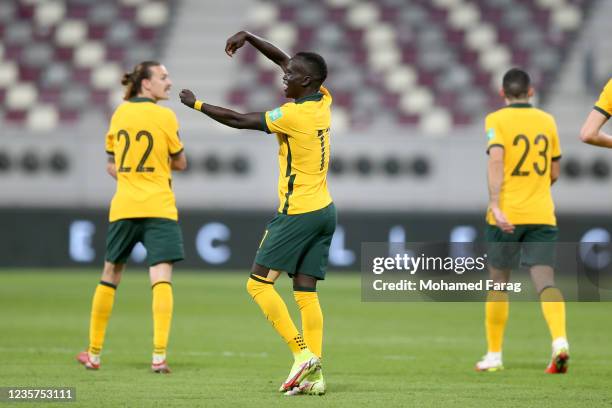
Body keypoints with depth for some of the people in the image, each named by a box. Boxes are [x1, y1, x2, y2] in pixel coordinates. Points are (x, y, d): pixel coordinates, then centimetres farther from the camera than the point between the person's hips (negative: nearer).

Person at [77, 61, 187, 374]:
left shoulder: (120, 113, 8)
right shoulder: (165, 117, -6)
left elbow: (112, 165, 14)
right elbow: (180, 163, 3)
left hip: (123, 206, 4)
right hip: (159, 207, -4)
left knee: (110, 275, 16)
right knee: (161, 278, -8)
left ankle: (94, 353, 22)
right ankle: (159, 355, -21)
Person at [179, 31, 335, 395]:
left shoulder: (294, 114, -17)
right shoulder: (323, 100, 6)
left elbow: (239, 120, -13)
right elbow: (284, 60, 18)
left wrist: (197, 104, -1)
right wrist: (248, 38, 12)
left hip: (298, 212, -8)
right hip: (325, 211, 8)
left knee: (259, 284, -4)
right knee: (306, 293, 5)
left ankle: (302, 354, -13)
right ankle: (314, 373, -3)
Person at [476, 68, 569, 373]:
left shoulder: (496, 120, -2)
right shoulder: (547, 121, 10)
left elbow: (496, 159, -18)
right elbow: (554, 173, 16)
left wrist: (495, 205, -24)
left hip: (506, 216, -2)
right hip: (542, 214, 2)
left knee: (498, 283, 11)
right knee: (545, 282, -5)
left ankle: (494, 354, 17)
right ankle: (559, 341, -29)